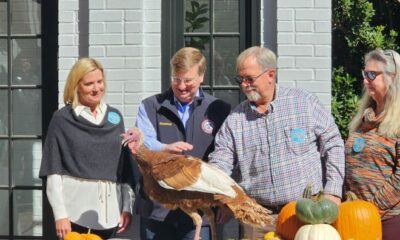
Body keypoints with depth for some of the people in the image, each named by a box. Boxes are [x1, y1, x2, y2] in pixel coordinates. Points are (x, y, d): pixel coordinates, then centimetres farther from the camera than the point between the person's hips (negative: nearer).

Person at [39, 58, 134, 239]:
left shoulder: (114, 117, 12)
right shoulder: (62, 119, 1)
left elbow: (125, 166, 13)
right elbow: (53, 170, -3)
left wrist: (127, 207, 6)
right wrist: (60, 214, -10)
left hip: (109, 211, 3)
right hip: (75, 211, -3)